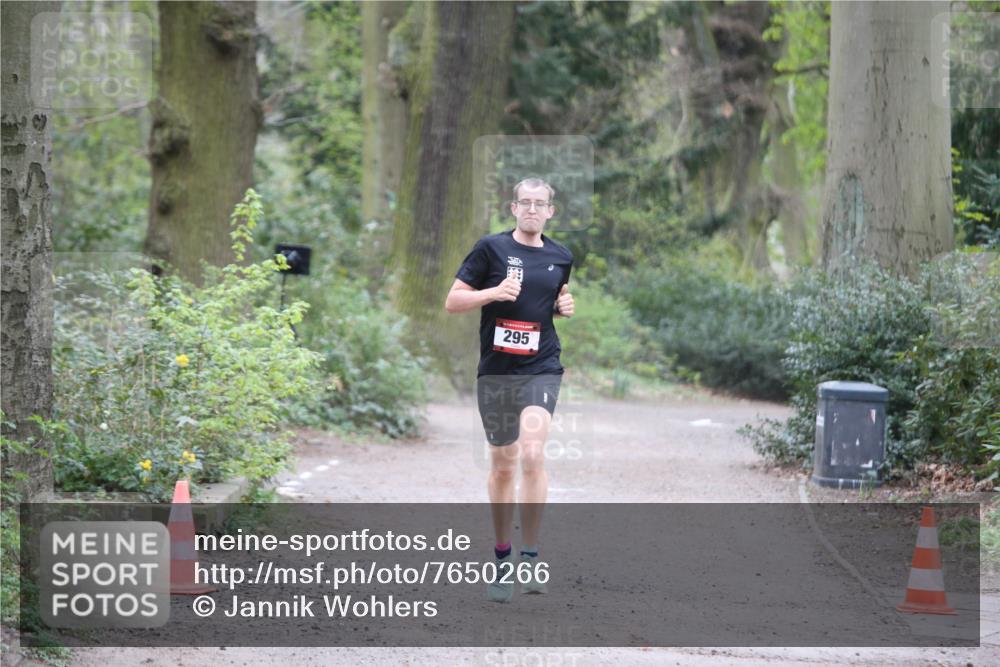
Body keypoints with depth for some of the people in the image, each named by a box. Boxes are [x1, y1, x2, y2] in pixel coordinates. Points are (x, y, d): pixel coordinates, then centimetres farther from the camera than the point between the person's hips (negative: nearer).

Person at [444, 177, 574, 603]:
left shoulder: (560, 258, 7)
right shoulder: (491, 248, -2)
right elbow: (452, 302, -2)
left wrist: (566, 306, 3)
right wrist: (494, 292, -17)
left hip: (541, 370, 0)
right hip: (495, 371, 0)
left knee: (532, 455, -20)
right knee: (503, 466, 8)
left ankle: (530, 557, -13)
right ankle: (502, 560, 23)